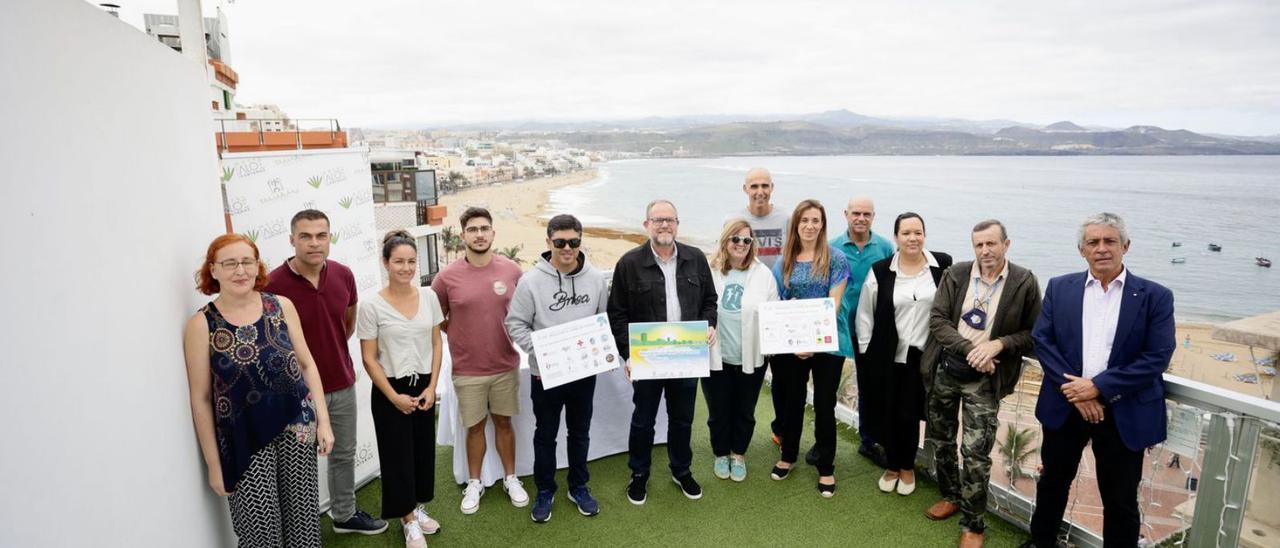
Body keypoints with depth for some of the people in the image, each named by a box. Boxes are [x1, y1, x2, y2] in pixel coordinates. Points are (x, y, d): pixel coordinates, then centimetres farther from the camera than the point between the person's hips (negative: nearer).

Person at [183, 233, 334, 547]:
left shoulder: (282, 306, -1)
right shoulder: (201, 325, -7)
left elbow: (306, 364, 6)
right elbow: (201, 399, -4)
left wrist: (323, 420, 2)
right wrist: (214, 464, -2)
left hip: (296, 428, 2)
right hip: (244, 441, -2)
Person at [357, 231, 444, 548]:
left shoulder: (428, 296, -2)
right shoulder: (372, 306, -13)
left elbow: (436, 344, 4)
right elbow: (369, 358, -10)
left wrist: (432, 387, -3)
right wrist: (394, 396, -11)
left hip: (424, 386, 4)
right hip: (390, 390, -4)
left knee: (424, 449, 13)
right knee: (398, 454, 7)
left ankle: (416, 507, 34)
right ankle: (408, 521, 23)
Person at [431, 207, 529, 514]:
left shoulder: (512, 271, -6)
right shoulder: (447, 276, -10)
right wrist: (462, 337, -1)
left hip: (506, 365, 1)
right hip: (467, 369, -1)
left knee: (504, 422, 16)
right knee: (475, 427, 13)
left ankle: (511, 478, 33)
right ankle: (474, 483, 31)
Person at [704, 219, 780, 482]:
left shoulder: (763, 274, -2)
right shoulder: (709, 272, -7)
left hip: (750, 358, 1)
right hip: (716, 357, -1)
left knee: (744, 411, 17)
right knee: (718, 411, 14)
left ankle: (738, 454, 38)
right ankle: (721, 453, 37)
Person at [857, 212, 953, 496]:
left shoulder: (943, 265, -4)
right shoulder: (881, 270, -5)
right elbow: (865, 313, 1)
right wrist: (865, 350, 0)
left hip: (923, 355, 0)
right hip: (888, 355, 0)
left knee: (910, 413, 8)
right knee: (888, 413, 9)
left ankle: (907, 466, 32)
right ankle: (891, 465, 32)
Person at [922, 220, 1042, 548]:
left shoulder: (1025, 282, -6)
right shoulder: (955, 274, -2)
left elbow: (1033, 334, -1)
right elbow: (937, 320, -6)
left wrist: (999, 344, -18)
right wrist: (969, 350, -18)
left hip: (984, 379, -3)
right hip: (945, 369, 3)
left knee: (976, 452, -3)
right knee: (941, 440, 16)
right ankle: (951, 496, 39)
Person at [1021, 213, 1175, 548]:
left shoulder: (1155, 296, -5)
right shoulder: (1059, 288, 1)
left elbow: (1158, 357, -12)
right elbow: (1042, 340, -4)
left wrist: (1098, 387, -19)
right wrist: (1074, 390, -15)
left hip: (1124, 415, -2)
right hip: (1065, 406, 2)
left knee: (1121, 501, 11)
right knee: (1052, 482, 19)